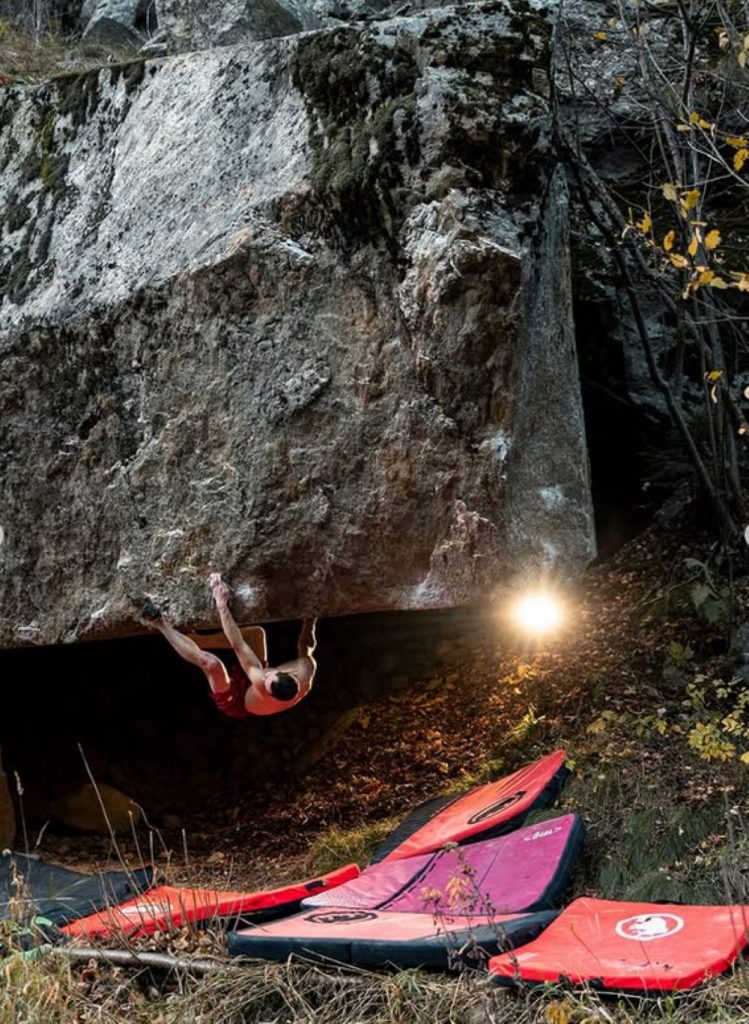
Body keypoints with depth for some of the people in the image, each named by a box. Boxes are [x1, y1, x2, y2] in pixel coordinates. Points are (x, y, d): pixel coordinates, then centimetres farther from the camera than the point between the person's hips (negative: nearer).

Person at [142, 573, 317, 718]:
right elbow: (305, 649, -15)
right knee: (257, 633, 1)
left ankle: (160, 623, -21)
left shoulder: (262, 686, -48)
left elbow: (238, 646, -46)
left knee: (210, 662, -34)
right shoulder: (303, 685, -37)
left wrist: (222, 606, -44)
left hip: (234, 702, -6)